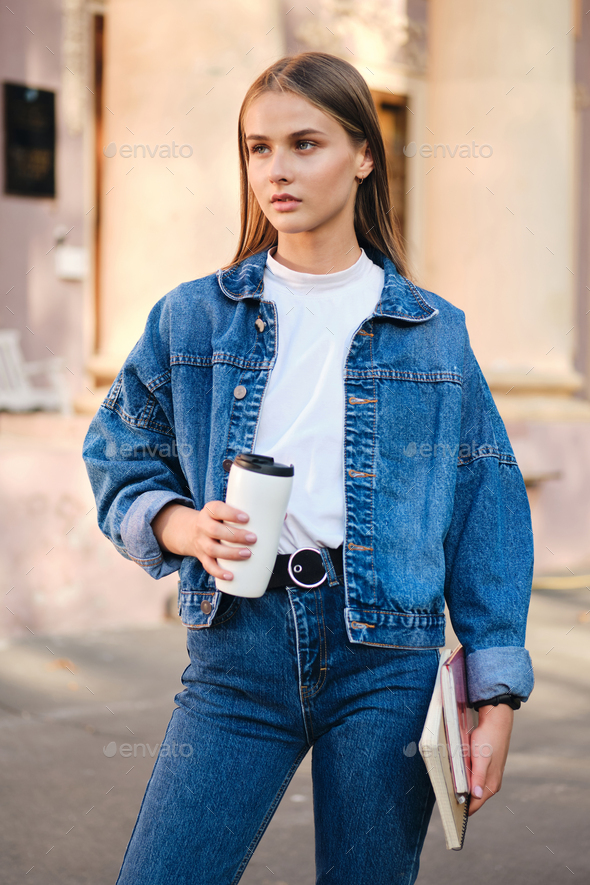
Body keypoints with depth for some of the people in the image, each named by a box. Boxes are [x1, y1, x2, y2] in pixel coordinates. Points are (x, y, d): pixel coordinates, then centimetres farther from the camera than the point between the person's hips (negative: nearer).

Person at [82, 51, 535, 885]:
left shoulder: (433, 333, 6)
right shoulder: (192, 318, 8)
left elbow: (487, 512, 7)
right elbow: (119, 464, 13)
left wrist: (497, 701, 2)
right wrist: (184, 526, -9)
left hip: (387, 658, 0)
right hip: (237, 650, 1)